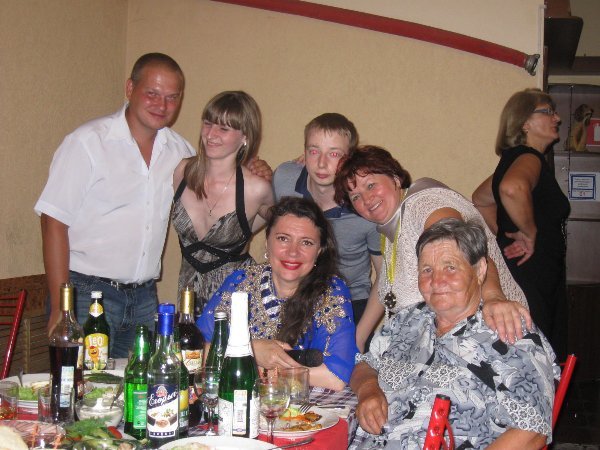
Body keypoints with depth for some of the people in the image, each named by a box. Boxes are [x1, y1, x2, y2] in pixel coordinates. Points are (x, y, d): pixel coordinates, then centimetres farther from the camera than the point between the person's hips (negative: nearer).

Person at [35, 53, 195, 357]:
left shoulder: (180, 151, 8)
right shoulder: (88, 142, -8)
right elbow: (54, 222, -10)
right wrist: (59, 308, -15)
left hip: (144, 297, 5)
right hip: (88, 293, -5)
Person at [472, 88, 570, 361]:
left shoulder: (514, 158, 16)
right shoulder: (529, 158, -14)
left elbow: (481, 199, 30)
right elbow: (512, 188, -38)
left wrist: (505, 233, 18)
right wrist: (530, 232, -22)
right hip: (529, 281, -10)